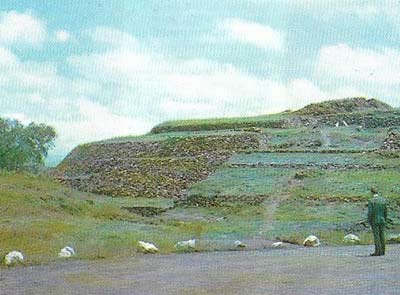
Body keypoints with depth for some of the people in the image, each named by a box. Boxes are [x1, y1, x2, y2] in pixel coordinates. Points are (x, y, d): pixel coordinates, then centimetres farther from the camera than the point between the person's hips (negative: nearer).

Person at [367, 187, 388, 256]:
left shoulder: (371, 201, -11)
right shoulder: (383, 200, 2)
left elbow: (370, 212, -12)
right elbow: (386, 211, 5)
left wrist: (369, 221, -2)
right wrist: (385, 219, 13)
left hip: (375, 221, -4)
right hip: (382, 220, 4)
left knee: (376, 236, -2)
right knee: (382, 235, 10)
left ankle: (378, 252, -4)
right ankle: (382, 251, 13)